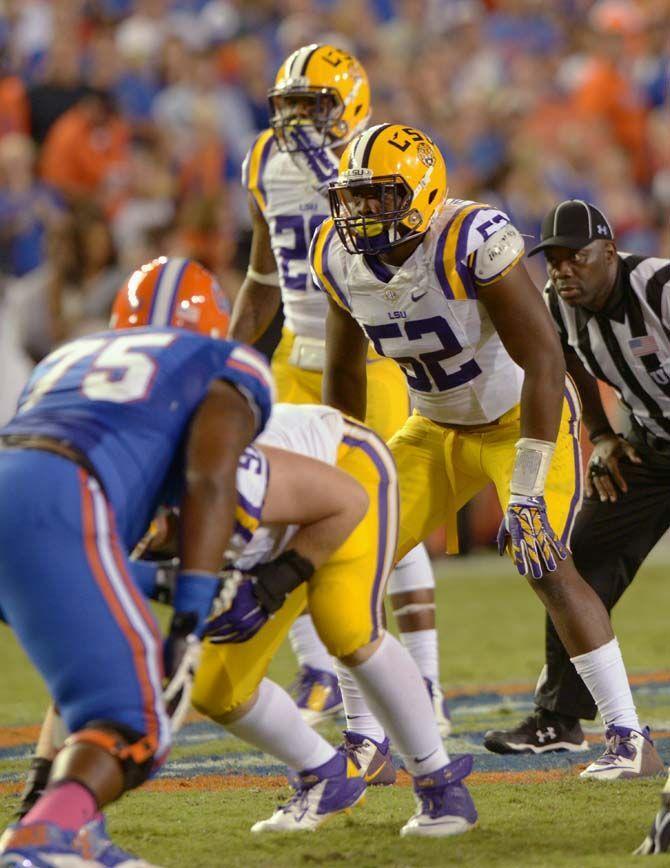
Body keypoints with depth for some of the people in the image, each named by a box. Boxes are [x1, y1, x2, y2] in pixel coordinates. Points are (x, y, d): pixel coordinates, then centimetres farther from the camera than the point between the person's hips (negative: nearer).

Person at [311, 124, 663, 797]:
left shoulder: (476, 242, -30)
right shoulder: (339, 258, -10)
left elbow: (544, 364, -30)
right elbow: (343, 372, 7)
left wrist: (526, 494, -32)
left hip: (525, 420, -6)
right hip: (437, 429, 6)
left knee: (546, 566, -22)